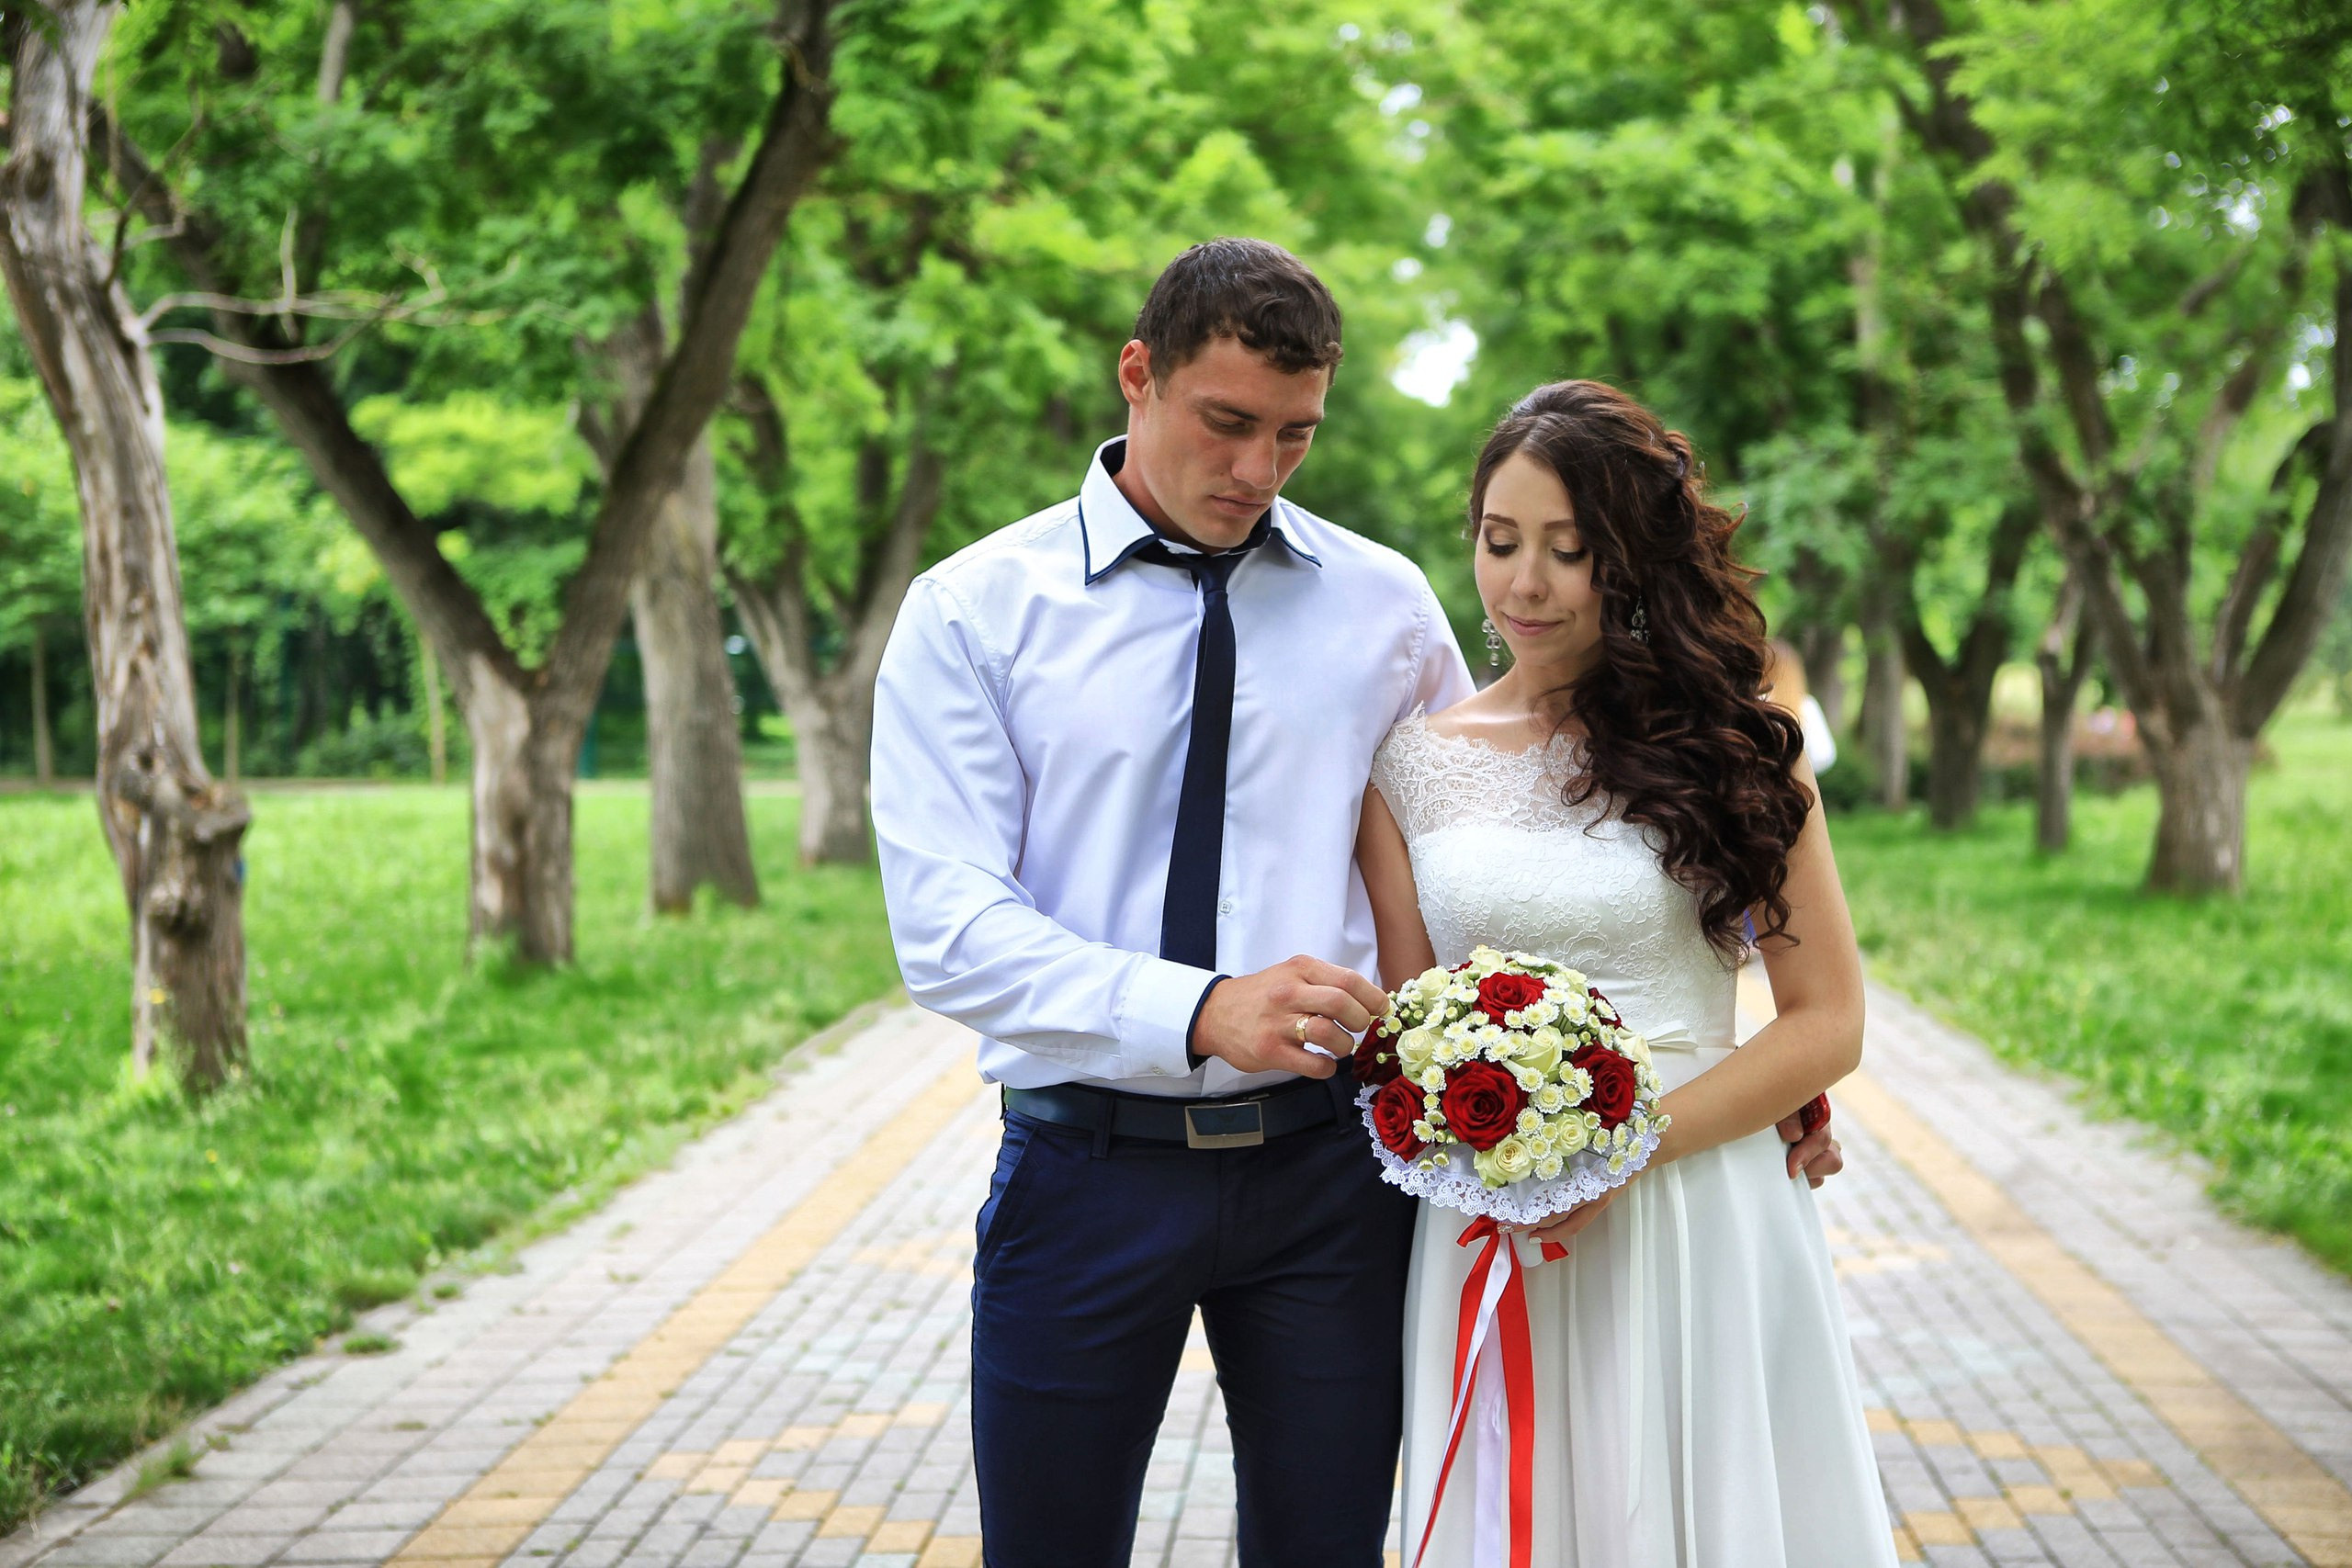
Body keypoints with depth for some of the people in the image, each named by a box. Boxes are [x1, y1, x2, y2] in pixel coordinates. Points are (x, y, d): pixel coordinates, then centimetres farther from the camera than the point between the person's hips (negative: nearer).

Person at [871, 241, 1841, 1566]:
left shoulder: (1385, 605, 6)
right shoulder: (975, 611, -2)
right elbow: (948, 928, -12)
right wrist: (1202, 1012, -26)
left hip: (1326, 1169, 2)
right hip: (1087, 1170, -2)